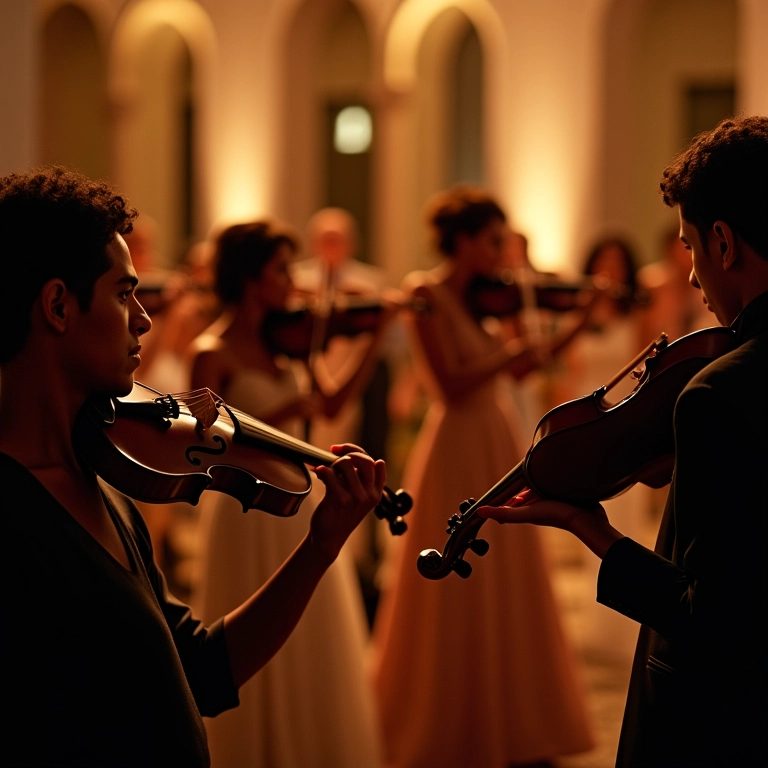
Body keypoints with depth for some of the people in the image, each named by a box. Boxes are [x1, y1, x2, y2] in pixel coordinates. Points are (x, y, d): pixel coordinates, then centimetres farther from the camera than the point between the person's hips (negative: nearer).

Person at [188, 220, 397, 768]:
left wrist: (376, 339, 4)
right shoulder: (213, 354, -13)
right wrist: (281, 413, -23)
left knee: (316, 652, 13)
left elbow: (331, 406, 8)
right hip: (252, 513, -7)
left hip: (303, 505, 7)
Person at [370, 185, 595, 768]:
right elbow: (452, 386, -18)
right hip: (461, 455, -8)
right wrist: (508, 356, -27)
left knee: (507, 595, 12)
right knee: (459, 603, 0)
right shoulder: (428, 295, -12)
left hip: (501, 447, 8)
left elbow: (516, 370, 7)